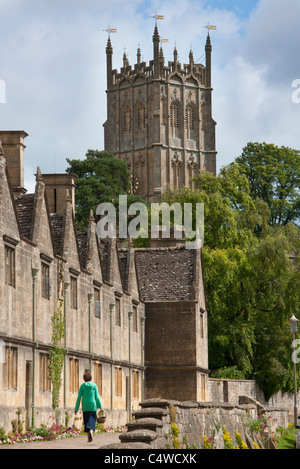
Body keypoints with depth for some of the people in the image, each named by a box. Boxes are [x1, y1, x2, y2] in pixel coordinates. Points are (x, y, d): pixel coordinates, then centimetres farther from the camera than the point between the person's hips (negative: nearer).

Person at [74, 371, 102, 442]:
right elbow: (97, 397, -5)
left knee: (86, 421, 12)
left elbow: (79, 398, -1)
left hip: (85, 407, 1)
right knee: (92, 420, 3)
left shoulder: (82, 386, -1)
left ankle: (89, 438, 9)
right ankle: (91, 431, -27)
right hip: (93, 406, -1)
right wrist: (100, 407, -2)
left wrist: (76, 409, 3)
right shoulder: (94, 385, -2)